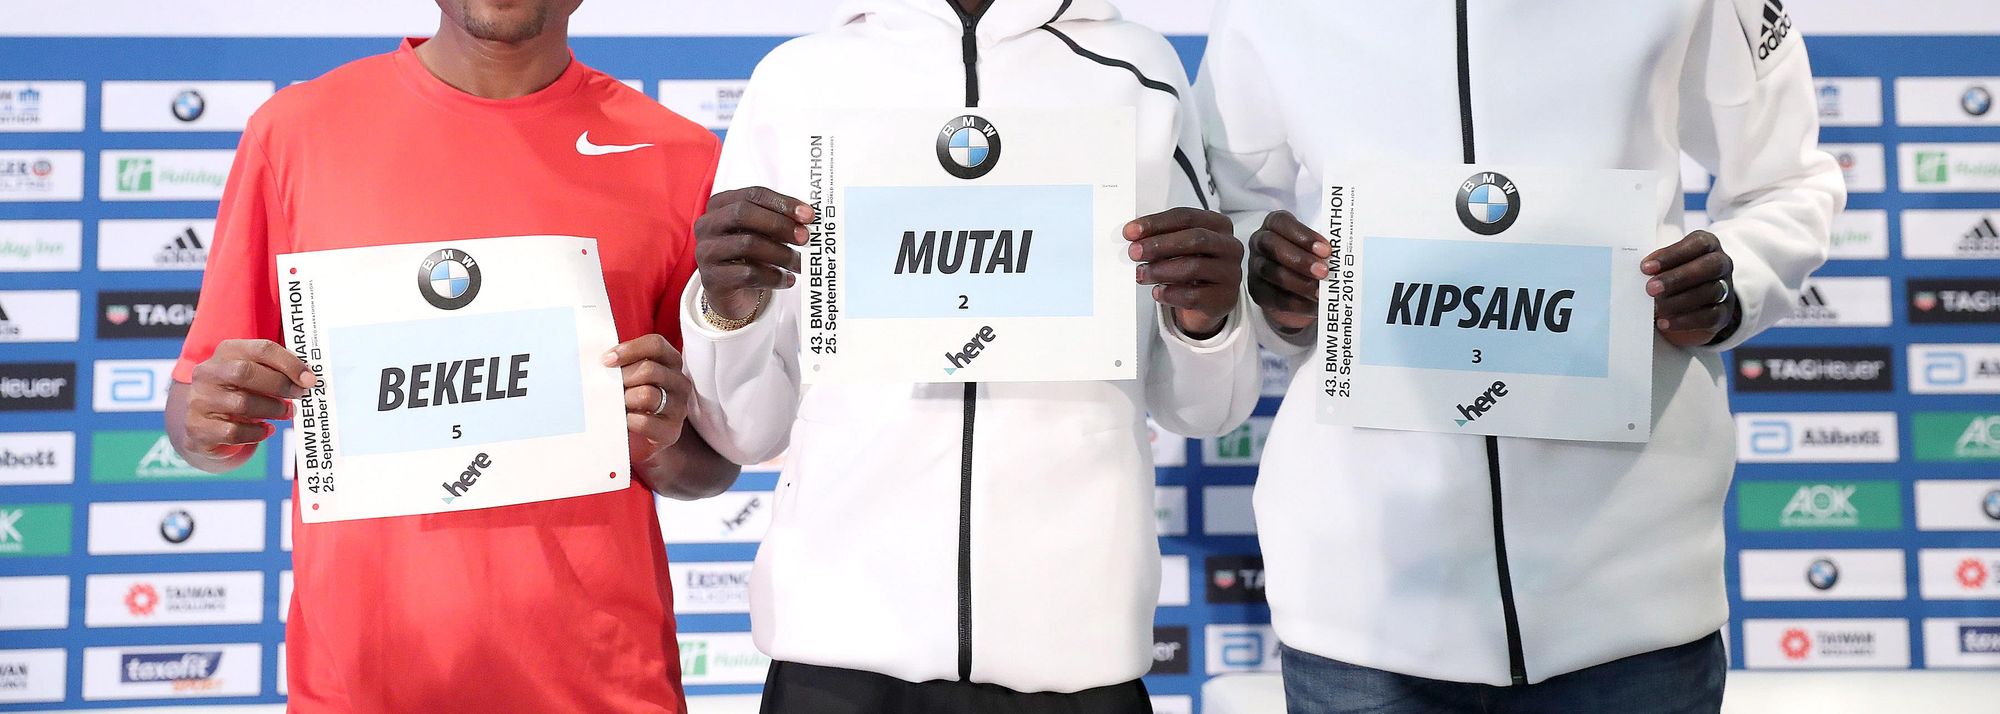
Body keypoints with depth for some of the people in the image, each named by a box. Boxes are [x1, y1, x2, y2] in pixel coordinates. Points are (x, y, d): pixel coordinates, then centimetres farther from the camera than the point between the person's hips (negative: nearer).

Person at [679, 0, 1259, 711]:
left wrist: (1205, 320, -9)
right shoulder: (796, 78, 4)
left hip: (1073, 639, 1)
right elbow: (747, 427, 6)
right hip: (838, 635, 0)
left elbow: (1200, 407, 11)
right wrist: (729, 310, -12)